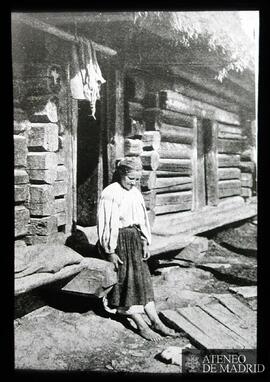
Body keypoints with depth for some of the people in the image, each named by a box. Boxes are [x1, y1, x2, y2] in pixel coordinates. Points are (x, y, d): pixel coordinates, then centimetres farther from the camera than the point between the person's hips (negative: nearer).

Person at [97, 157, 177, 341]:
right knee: (127, 281, -4)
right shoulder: (110, 193, -13)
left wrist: (145, 243, 6)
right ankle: (142, 325, 1)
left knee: (143, 279, 6)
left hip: (135, 240, 7)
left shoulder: (136, 193, 8)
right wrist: (111, 252, -16)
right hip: (118, 241, -7)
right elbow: (107, 224, -15)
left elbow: (143, 218, 12)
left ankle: (156, 321, 10)